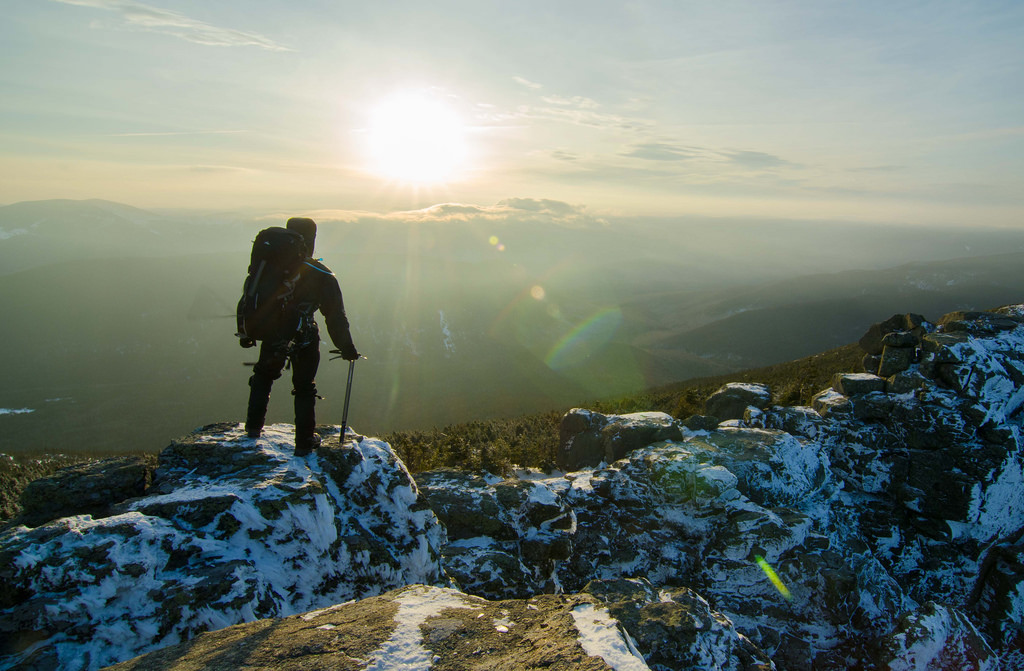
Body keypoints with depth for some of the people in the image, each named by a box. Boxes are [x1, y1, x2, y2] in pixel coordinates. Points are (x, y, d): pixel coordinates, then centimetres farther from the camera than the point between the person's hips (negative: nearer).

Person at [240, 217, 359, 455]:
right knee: (304, 389, 13)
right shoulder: (321, 275, -13)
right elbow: (335, 316, -10)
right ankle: (304, 442, 18)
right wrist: (346, 347, 0)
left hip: (272, 337, 3)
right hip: (304, 342, -3)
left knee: (263, 377, 28)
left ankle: (254, 426, 38)